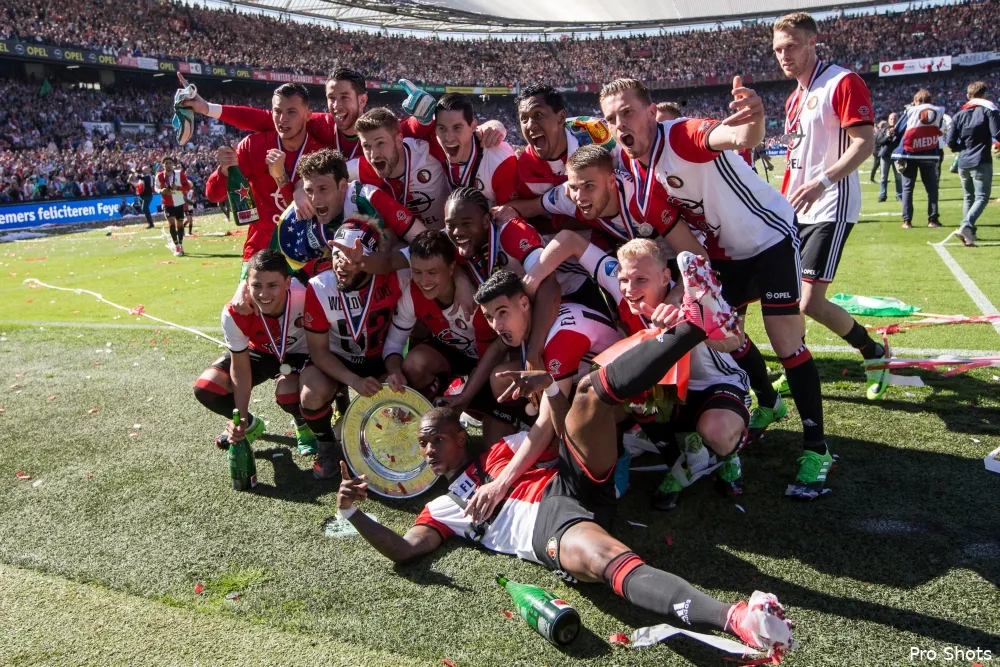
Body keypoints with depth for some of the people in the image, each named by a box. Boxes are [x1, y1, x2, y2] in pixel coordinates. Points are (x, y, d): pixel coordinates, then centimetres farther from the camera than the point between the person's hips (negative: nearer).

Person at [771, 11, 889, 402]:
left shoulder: (842, 83, -10)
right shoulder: (795, 98, 16)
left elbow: (865, 143, -19)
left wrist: (822, 182, -31)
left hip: (829, 211, -8)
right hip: (796, 212, 9)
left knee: (810, 303, -13)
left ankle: (874, 353, 11)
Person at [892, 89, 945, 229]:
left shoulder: (911, 111, -4)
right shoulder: (939, 111, 2)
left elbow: (897, 130, 2)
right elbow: (939, 132, 11)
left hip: (910, 154, -1)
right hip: (929, 155, 1)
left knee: (908, 187, 3)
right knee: (932, 188, 10)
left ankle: (907, 220, -5)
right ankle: (933, 219, 3)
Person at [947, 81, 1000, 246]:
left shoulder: (959, 115, 9)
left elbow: (951, 142, 4)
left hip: (963, 163, 5)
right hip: (981, 162, -5)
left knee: (968, 197, 16)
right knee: (982, 197, -4)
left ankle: (969, 232, 18)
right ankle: (966, 225, -27)